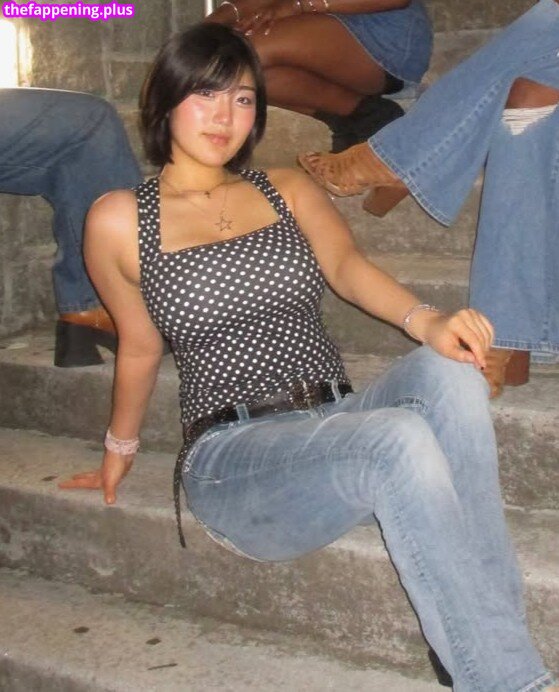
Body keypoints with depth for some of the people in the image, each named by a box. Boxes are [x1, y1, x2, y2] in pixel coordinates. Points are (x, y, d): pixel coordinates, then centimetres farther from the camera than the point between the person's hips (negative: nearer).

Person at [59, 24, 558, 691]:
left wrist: (423, 319, -22)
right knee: (403, 439, -35)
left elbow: (346, 265, -2)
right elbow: (140, 345, 16)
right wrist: (119, 449, 26)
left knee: (449, 371, -30)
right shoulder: (119, 220, 6)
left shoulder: (289, 190, 16)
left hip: (337, 426, 4)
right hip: (231, 456, -4)